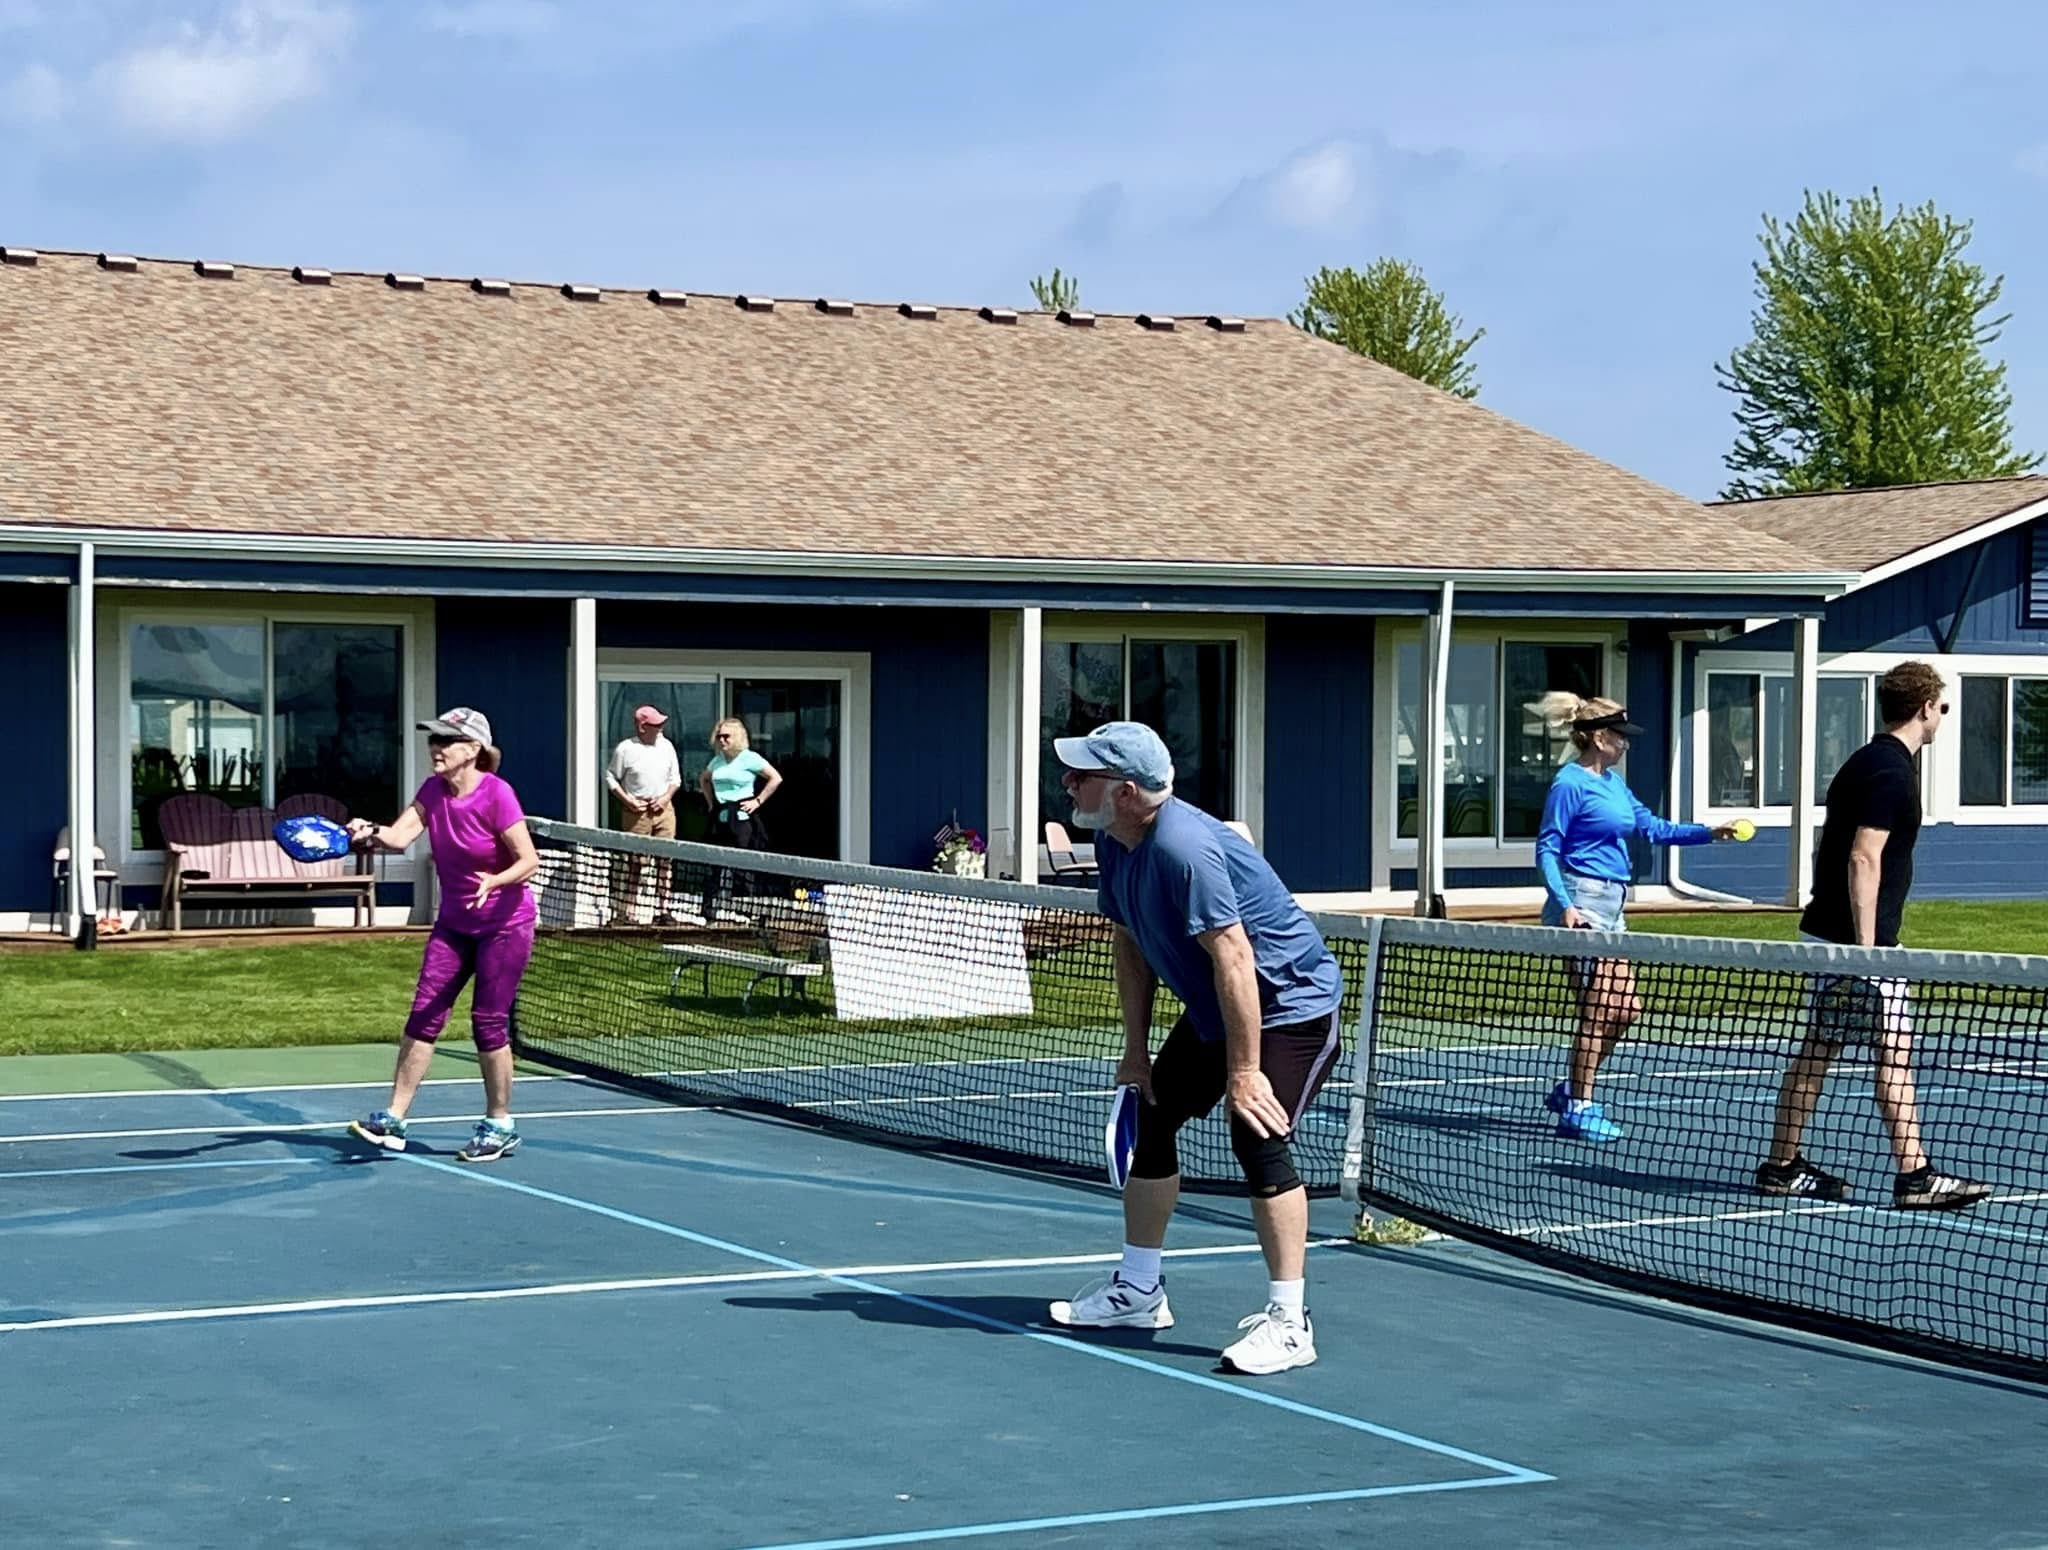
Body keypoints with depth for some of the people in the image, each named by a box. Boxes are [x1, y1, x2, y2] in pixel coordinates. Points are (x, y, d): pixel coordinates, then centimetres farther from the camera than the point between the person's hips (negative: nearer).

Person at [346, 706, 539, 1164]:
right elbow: (401, 835, -14)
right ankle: (393, 1120, 2)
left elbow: (529, 860, -20)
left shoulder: (497, 795, -20)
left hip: (504, 923, -6)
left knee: (489, 1021, -3)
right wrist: (372, 833, -35)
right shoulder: (434, 790, -2)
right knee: (423, 1014, 0)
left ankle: (500, 1125, 12)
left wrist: (495, 881, -38)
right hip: (454, 923, 6)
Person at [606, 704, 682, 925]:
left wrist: (667, 797, -2)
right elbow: (611, 777, 1)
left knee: (664, 859, 2)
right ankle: (628, 912, 0)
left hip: (663, 808, 4)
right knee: (635, 862, -4)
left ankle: (662, 909, 8)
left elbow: (675, 778, 15)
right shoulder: (625, 749, -6)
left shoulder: (666, 746, 7)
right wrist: (627, 800, -10)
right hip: (636, 810, -4)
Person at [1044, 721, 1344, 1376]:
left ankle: (1288, 1322, -17)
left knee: (1256, 1136, -22)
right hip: (1213, 1009, 10)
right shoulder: (1113, 844, -2)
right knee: (1153, 1119, 13)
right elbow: (1132, 946, 9)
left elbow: (1233, 958, -34)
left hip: (1291, 1002, -10)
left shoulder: (1185, 848, -32)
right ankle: (1138, 1291, 26)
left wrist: (1244, 1071, -32)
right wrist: (1136, 1049, 8)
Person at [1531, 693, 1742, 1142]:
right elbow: (1547, 849, -13)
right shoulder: (1571, 784, -11)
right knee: (1600, 1010, -7)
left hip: (1610, 905, 10)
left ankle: (1571, 1090, 21)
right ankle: (1577, 1109, -1)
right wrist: (1564, 904, -23)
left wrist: (1708, 833, 8)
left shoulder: (1613, 782, 15)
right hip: (1584, 904, -10)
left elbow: (1653, 828, 18)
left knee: (1626, 1008, 10)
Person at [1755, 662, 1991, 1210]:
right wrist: (1865, 948, -23)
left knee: (1817, 1049, 11)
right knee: (1896, 1052, -8)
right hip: (1859, 938, -10)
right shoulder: (1892, 772, -15)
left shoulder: (1866, 762, 15)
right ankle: (1914, 1176, -8)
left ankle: (1782, 1166, 14)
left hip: (1828, 931, 10)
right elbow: (1863, 859, -22)